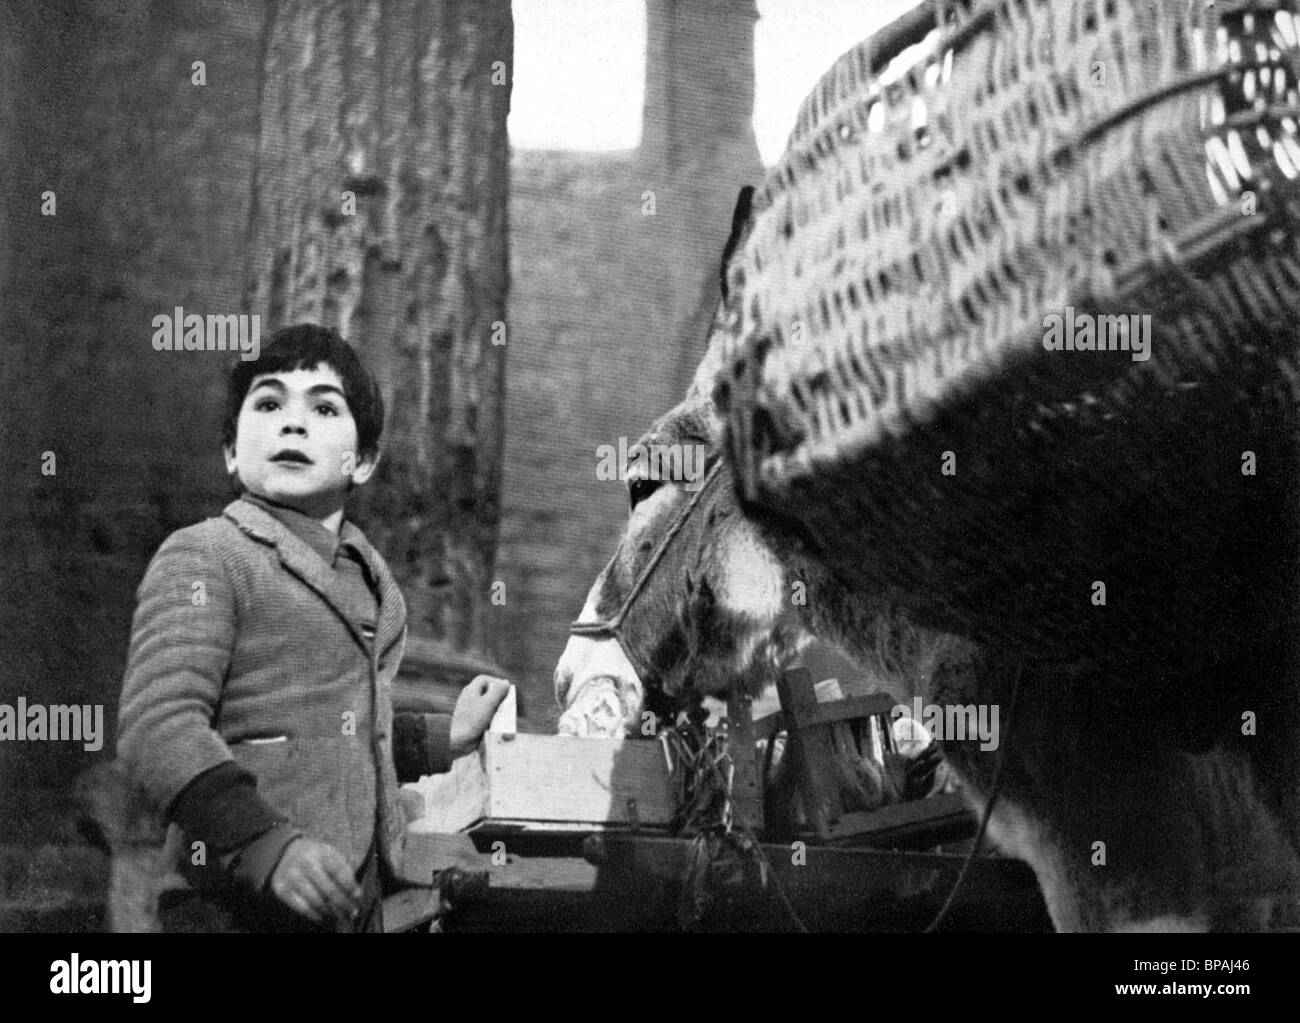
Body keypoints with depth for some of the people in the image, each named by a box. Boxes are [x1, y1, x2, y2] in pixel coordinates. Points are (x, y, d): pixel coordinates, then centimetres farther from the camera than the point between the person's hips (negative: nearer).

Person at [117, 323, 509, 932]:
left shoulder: (369, 580, 16)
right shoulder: (201, 557, -8)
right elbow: (157, 724, -19)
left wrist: (442, 738, 23)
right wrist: (266, 845, -28)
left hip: (355, 902, 7)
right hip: (241, 909, -7)